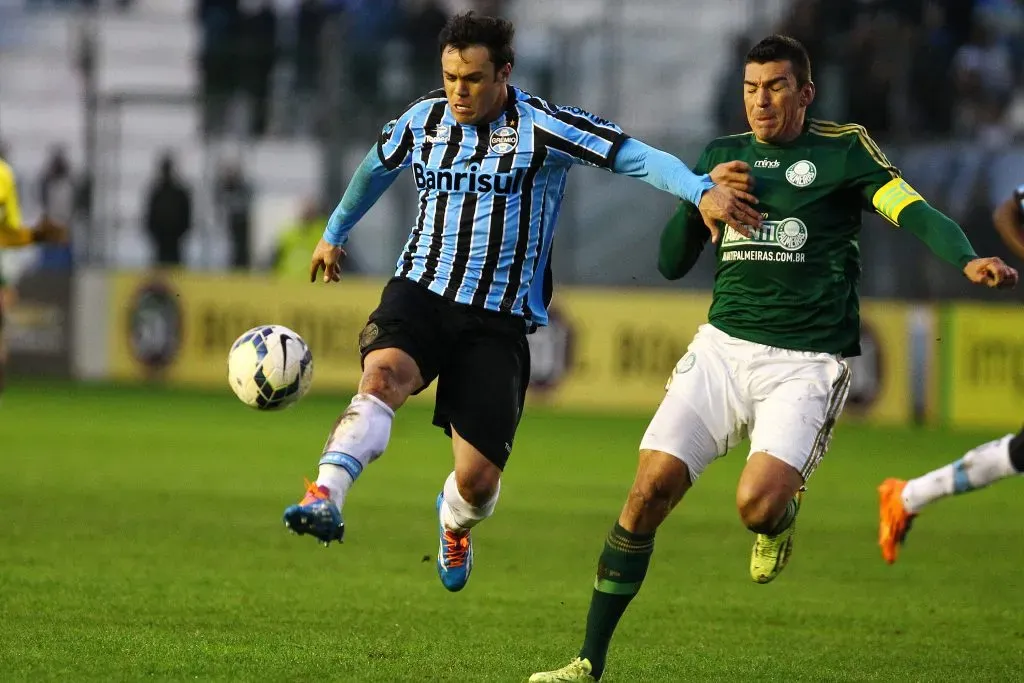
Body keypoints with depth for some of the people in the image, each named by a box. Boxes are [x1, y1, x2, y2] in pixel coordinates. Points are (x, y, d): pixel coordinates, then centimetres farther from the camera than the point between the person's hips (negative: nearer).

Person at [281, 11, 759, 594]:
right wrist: (335, 232, 43)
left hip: (499, 321, -2)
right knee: (383, 375, -33)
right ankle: (326, 498, -49)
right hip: (421, 292, 2)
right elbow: (377, 168, 29)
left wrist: (702, 190, -34)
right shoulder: (421, 122, 6)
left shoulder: (542, 127, -8)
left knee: (478, 478, -5)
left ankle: (455, 524, 33)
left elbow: (637, 157, -17)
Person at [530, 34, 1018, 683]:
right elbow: (671, 262, 14)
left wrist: (968, 259, -33)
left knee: (757, 505, -26)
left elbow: (912, 210, -14)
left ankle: (784, 516, 15)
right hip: (722, 346, 4)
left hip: (805, 362, -4)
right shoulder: (722, 155, 13)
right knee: (649, 492, -10)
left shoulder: (843, 149, 0)